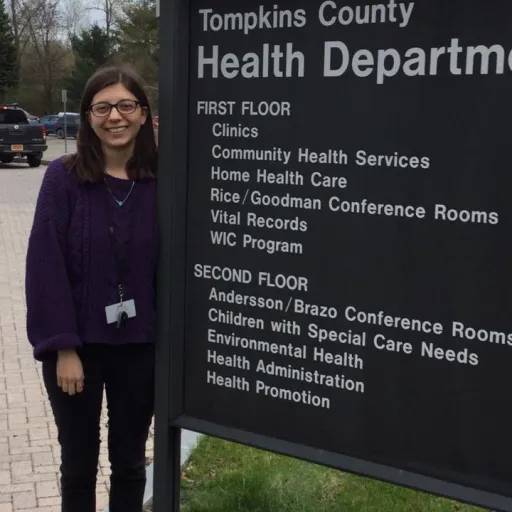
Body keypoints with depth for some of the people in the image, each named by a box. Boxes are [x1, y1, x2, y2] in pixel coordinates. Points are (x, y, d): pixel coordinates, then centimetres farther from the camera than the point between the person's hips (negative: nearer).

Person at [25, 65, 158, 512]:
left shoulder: (161, 181, -5)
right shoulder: (64, 177, -10)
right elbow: (46, 266, -11)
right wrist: (63, 347, -13)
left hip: (140, 346, 1)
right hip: (77, 345, -1)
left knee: (129, 461, 17)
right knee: (79, 463, 15)